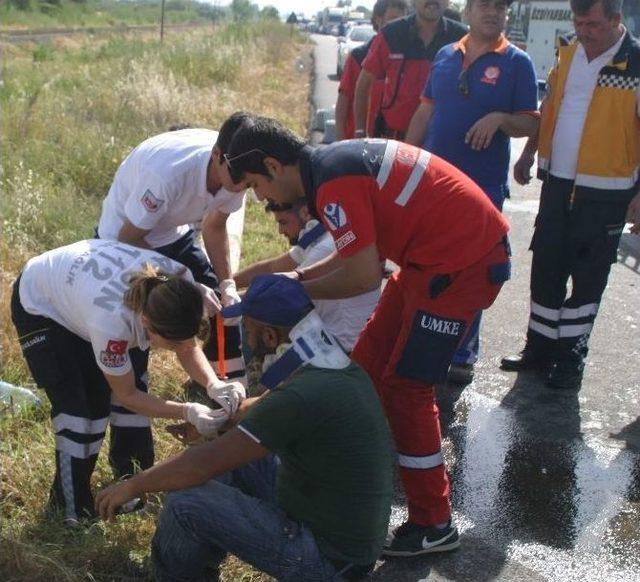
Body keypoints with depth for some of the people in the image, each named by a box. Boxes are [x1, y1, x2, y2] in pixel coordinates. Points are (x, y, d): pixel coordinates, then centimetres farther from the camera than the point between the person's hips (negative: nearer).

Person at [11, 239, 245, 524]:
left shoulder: (179, 283, -32)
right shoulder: (110, 321, -45)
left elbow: (190, 348, -13)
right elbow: (127, 395, -25)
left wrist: (214, 385, -32)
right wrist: (188, 412, -34)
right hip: (40, 305, -5)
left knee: (134, 382, 0)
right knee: (79, 409, -11)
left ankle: (134, 478, 22)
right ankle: (72, 509, 9)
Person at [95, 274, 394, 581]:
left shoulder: (304, 395, -30)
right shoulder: (337, 365, -2)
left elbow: (203, 465, -22)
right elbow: (265, 406, 20)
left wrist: (132, 486, -8)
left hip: (328, 557, -9)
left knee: (186, 503, -10)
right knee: (230, 450, 15)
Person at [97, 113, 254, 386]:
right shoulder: (169, 173, -41)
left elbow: (214, 226, -3)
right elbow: (129, 237, -27)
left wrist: (227, 284, -16)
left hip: (176, 235, 6)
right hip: (123, 237, -6)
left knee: (222, 304, 2)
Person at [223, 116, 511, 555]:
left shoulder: (334, 183, -21)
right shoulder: (336, 161, 10)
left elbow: (365, 275, -20)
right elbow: (364, 250, 14)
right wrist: (300, 277, 8)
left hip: (466, 261, -10)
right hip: (439, 251, 10)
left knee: (405, 386, -4)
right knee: (369, 363, 15)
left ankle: (434, 525, 9)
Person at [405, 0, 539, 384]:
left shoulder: (517, 63, -4)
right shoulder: (445, 55, 9)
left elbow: (531, 124, -5)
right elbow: (425, 112, 13)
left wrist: (499, 118, -24)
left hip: (483, 186, -4)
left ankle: (464, 354, 18)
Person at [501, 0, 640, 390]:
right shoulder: (568, 54, 6)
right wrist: (529, 153, 15)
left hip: (605, 193, -5)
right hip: (557, 183, 6)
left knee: (587, 278, 7)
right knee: (545, 270, 11)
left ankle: (570, 357, 20)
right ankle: (539, 349, 25)